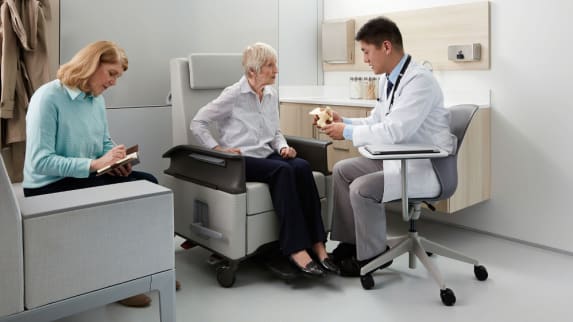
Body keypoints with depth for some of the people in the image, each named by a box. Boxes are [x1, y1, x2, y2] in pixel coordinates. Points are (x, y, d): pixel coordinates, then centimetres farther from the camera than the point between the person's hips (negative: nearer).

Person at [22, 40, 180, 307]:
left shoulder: (97, 99, 5)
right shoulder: (48, 97, -19)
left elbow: (105, 143, 15)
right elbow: (40, 161, -24)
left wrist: (118, 159, -9)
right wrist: (95, 164, -29)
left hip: (84, 177, 8)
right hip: (49, 187, -7)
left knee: (148, 183, -10)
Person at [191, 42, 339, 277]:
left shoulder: (272, 95, 14)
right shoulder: (233, 95, -5)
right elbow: (197, 123, -3)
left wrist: (283, 147, 2)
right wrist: (218, 150, -12)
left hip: (267, 155, 6)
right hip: (240, 160, -5)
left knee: (302, 166, -26)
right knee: (283, 170, -34)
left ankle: (317, 244, -29)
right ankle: (296, 249, -34)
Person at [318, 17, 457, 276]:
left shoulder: (419, 80, -22)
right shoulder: (389, 80, 6)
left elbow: (394, 131, -30)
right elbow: (377, 122, 14)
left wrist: (348, 132, -21)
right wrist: (344, 121, -1)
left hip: (427, 167, -10)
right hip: (399, 158, 10)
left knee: (362, 188, -24)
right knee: (342, 171, 6)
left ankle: (371, 255, -1)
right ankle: (351, 242, 14)